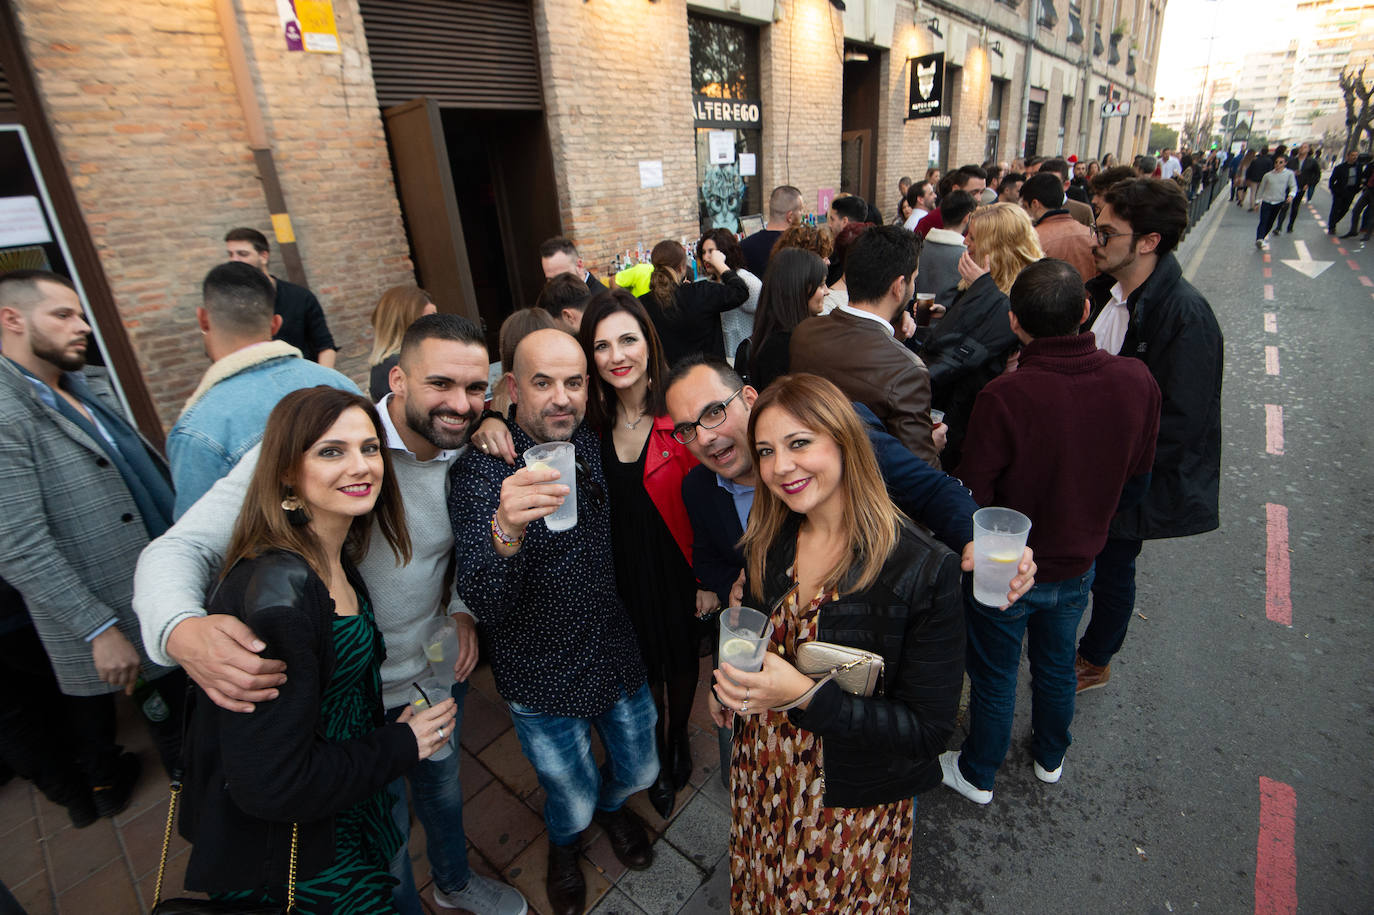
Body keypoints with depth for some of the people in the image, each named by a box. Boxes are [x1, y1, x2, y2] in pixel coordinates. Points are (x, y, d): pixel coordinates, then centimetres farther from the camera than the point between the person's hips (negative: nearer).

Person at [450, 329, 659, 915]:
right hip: (544, 685, -4)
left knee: (640, 770, 23)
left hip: (618, 658, 5)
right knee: (573, 803, 17)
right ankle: (563, 843, 54)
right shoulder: (483, 473, -23)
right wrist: (506, 530, -52)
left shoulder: (591, 445, -5)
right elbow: (486, 604, -34)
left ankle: (611, 804, 59)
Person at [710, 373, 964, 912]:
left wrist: (806, 696, -32)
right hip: (762, 777, 4)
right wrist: (726, 688, -5)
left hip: (853, 803, -4)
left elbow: (929, 729, -24)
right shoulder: (768, 543, -9)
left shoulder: (926, 569, -26)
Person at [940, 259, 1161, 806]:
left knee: (995, 676, 17)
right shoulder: (1136, 381, -15)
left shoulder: (1004, 397, -32)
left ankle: (978, 776, 41)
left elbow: (971, 497, -23)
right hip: (1078, 563, 5)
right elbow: (1136, 483, 0)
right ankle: (1050, 759, 53)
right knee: (1057, 665, 28)